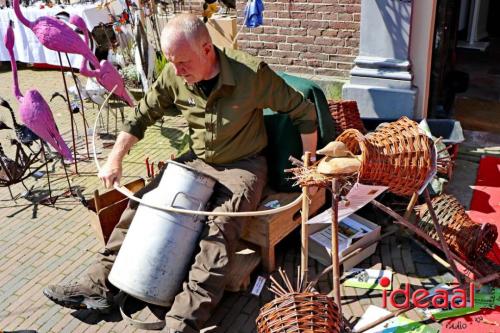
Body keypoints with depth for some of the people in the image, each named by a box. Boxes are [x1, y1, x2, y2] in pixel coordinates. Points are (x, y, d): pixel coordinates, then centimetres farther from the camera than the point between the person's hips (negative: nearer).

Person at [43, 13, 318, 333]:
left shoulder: (251, 72, -23)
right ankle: (100, 283, 0)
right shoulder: (174, 76, -10)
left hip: (243, 165, -5)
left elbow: (303, 111, -13)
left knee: (221, 228, -29)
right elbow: (143, 115, 5)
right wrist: (115, 158, -4)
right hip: (196, 160, 5)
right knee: (141, 202, -7)